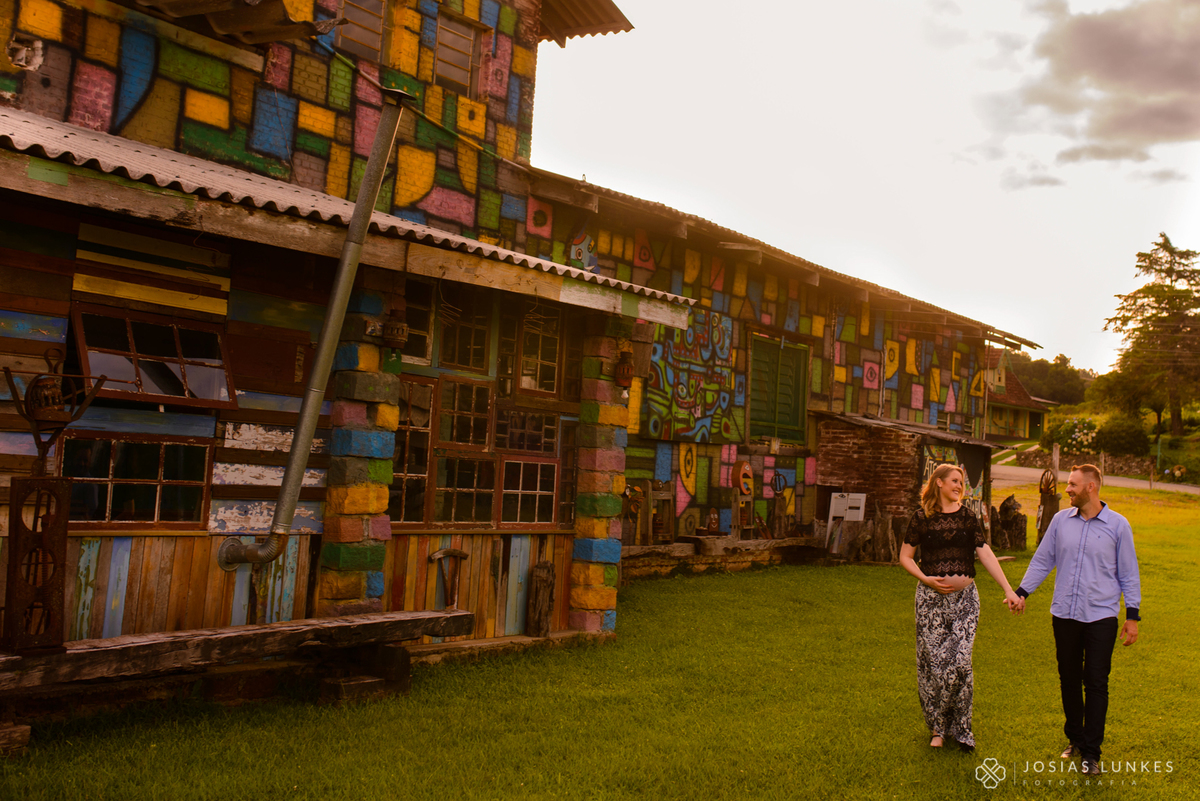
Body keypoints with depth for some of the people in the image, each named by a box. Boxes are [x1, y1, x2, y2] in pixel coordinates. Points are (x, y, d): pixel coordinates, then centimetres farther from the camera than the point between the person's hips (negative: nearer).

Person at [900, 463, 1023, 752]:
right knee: (933, 663, 1)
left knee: (959, 662, -6)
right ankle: (937, 727, 19)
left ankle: (959, 727, 12)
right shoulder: (922, 517, 1)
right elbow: (905, 557, 5)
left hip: (965, 597, 1)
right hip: (931, 597, -1)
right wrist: (927, 580, -10)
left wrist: (1009, 590, -9)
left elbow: (986, 555, -1)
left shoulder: (967, 517, 6)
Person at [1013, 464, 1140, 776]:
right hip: (1064, 614, 3)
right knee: (1069, 679, 11)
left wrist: (1132, 615, 1)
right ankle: (1074, 738, 27)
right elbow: (1042, 560, 10)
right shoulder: (1061, 520, 4)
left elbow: (1128, 574, 3)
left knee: (1096, 683, -1)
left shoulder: (1118, 525, -2)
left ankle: (1091, 752, 8)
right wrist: (1022, 592, 4)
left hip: (1101, 616, -3)